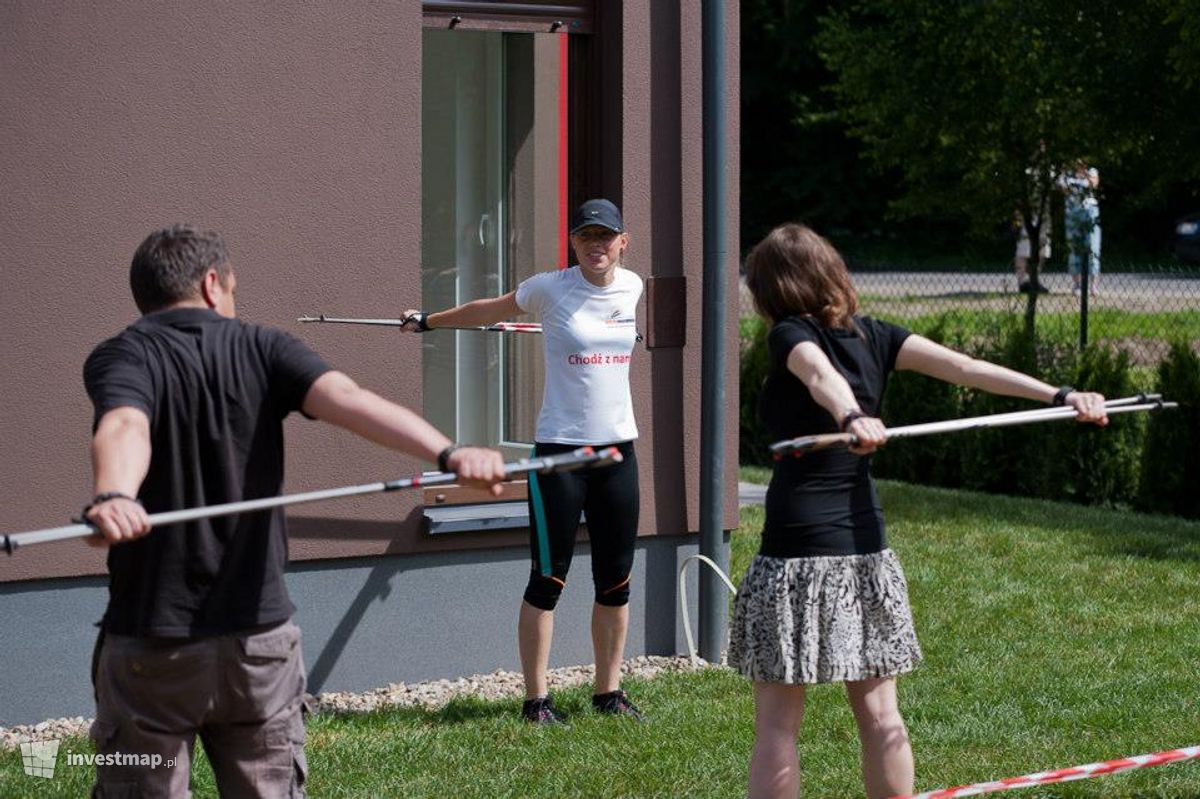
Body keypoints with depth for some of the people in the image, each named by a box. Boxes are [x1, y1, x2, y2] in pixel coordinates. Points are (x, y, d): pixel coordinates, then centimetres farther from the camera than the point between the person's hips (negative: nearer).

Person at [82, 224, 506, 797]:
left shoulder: (120, 357, -4)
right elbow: (347, 399, -17)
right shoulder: (261, 349, 2)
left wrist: (113, 497, -49)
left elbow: (125, 429, -28)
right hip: (261, 640, 2)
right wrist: (447, 454, -31)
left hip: (151, 647, -2)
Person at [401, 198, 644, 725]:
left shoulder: (631, 287, 5)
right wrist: (427, 322, 22)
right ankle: (536, 699, 2)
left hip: (617, 447, 5)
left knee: (616, 581, 9)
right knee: (548, 579, -3)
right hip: (559, 448, -5)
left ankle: (608, 691, 20)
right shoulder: (550, 289, -7)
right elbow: (488, 311, 11)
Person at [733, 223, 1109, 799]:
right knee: (880, 716, 12)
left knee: (777, 726, -3)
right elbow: (965, 368, 0)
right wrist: (1063, 397, -5)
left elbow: (821, 376, -30)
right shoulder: (872, 337, 9)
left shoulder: (791, 335, -7)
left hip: (796, 555, -6)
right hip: (865, 549, 6)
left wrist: (852, 420, -51)